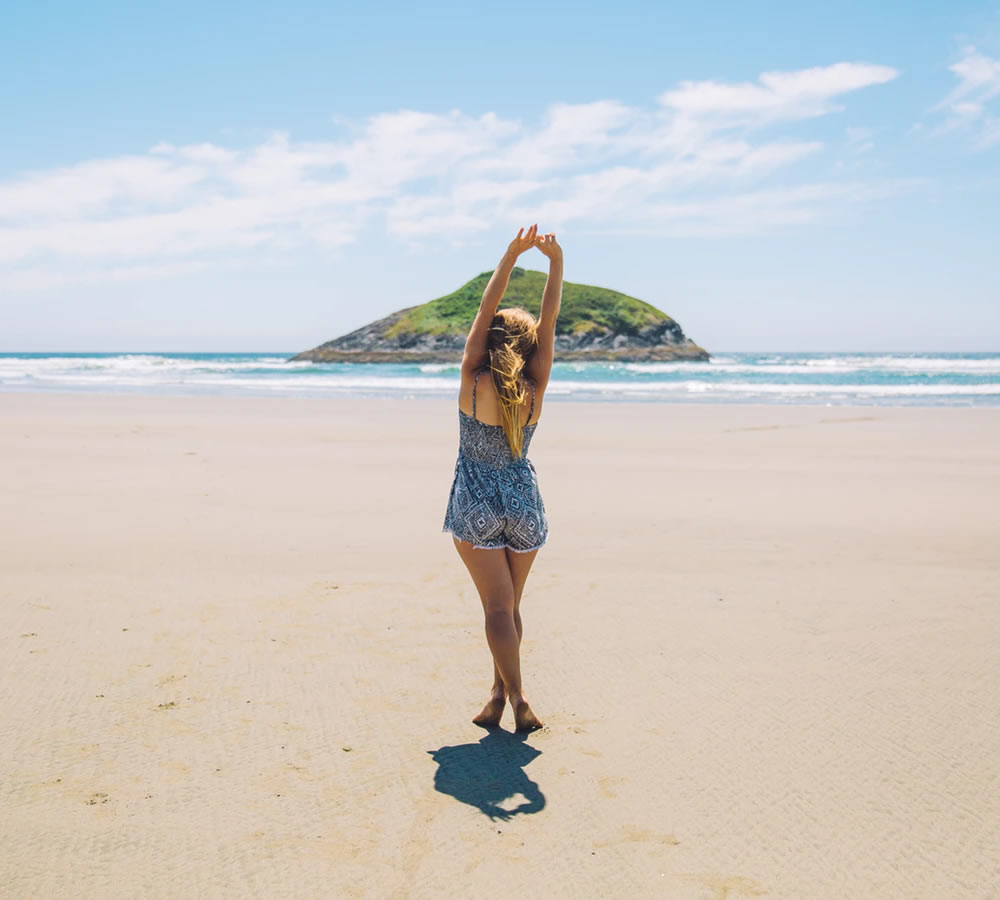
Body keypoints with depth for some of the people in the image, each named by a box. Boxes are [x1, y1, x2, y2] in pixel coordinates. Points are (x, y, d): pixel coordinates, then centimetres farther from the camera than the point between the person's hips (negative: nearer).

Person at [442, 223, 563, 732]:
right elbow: (549, 320, -6)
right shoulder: (534, 389, -7)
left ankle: (515, 697, -12)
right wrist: (556, 261, -7)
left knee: (498, 605, -3)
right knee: (510, 604, 15)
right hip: (524, 501, 2)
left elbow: (486, 309, -9)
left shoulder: (472, 381, -11)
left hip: (476, 504, -2)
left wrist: (512, 254, -8)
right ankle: (500, 692, 20)